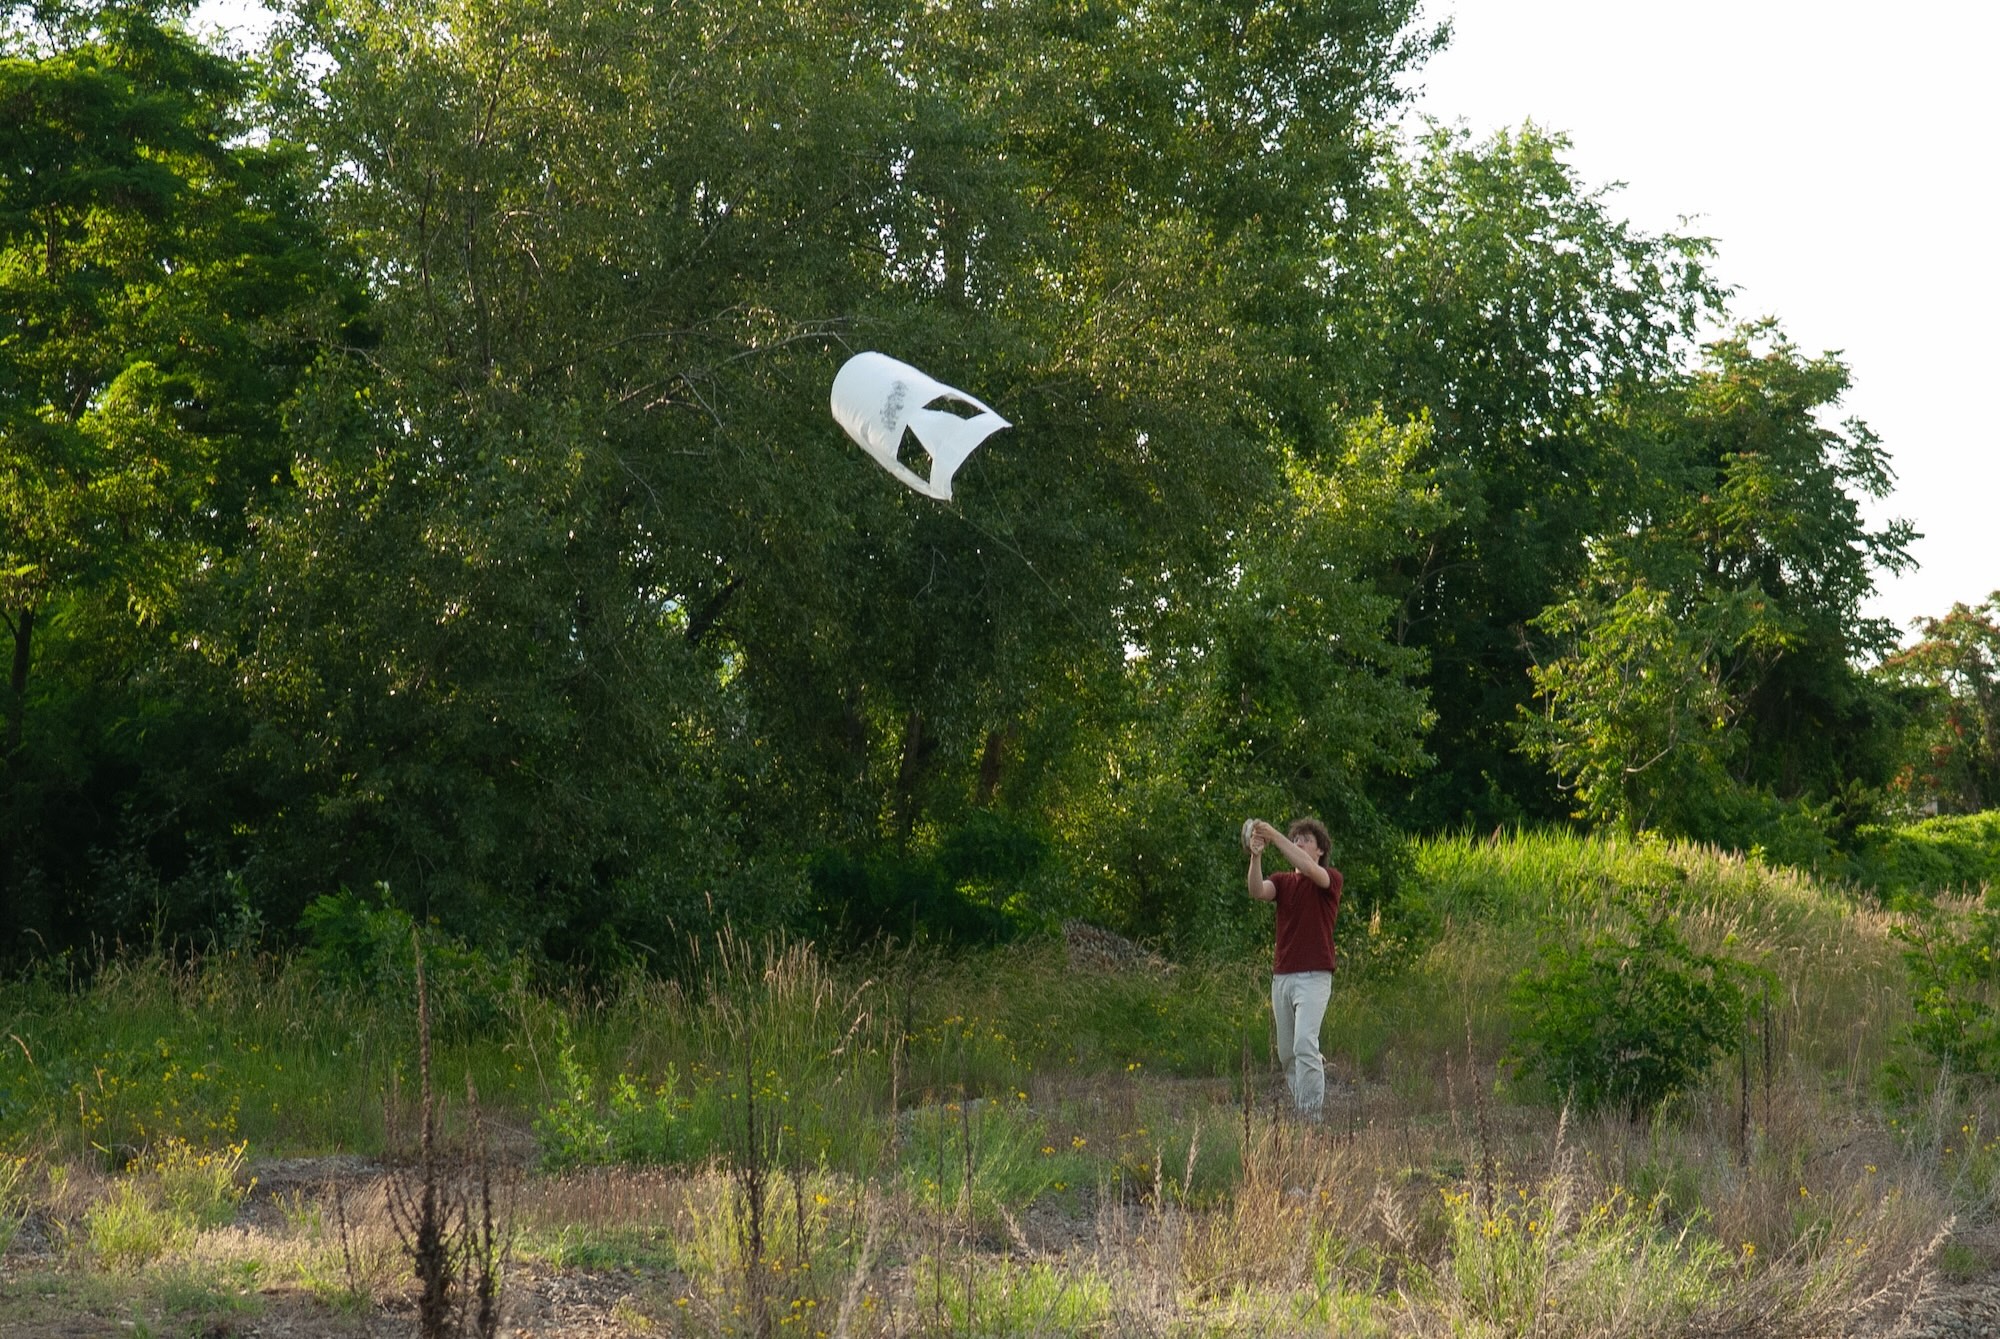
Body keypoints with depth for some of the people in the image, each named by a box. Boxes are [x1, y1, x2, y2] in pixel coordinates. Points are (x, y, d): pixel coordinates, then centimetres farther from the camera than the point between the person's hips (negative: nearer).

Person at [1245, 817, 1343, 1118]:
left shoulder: (1330, 879, 1)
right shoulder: (1282, 881, 14)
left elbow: (1309, 869, -23)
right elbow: (1258, 891, -8)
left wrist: (1276, 836, -29)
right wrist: (1256, 856, -26)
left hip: (1313, 976, -6)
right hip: (1281, 976, 6)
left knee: (1305, 1044, -19)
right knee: (1286, 1052, 9)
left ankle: (1311, 1112, -19)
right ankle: (1298, 1109, 20)